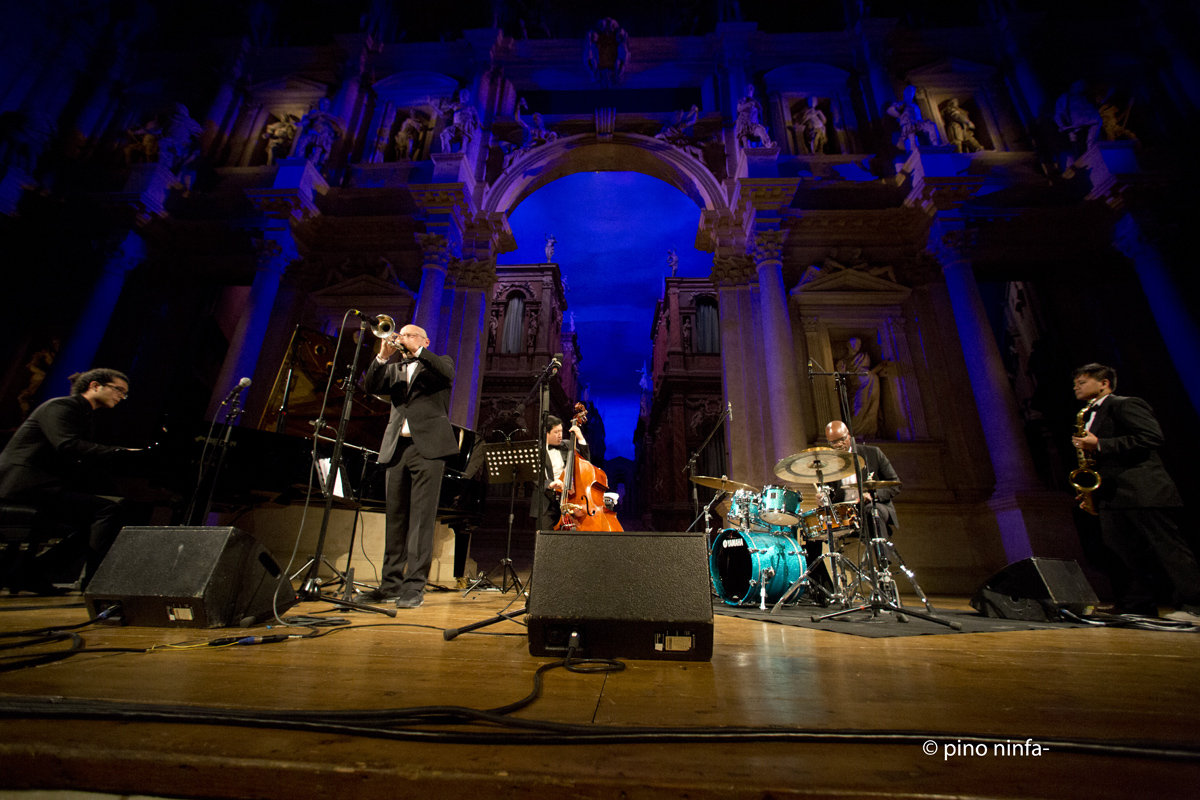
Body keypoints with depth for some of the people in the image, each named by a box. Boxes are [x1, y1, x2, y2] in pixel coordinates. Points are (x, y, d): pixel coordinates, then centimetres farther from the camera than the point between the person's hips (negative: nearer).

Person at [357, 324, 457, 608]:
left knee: (421, 518, -8)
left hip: (428, 447, -5)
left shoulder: (438, 363, 14)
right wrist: (383, 357, -2)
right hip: (396, 448, 5)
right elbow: (370, 387, 8)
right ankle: (391, 584, 16)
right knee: (395, 518, 8)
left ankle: (414, 587, -4)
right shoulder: (394, 369, 24)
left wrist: (416, 351, -8)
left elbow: (448, 373, -9)